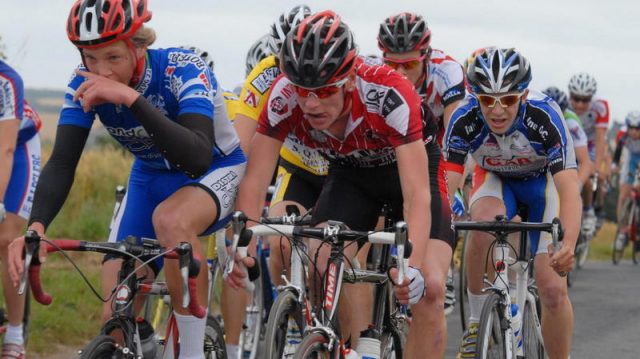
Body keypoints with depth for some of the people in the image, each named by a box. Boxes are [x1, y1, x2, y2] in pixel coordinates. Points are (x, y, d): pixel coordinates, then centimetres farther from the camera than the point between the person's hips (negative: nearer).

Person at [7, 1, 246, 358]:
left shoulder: (182, 69, -30)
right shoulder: (85, 84, -18)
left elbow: (198, 158, -43)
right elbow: (62, 163, -24)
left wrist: (131, 98, -51)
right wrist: (36, 227, -42)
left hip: (217, 169, -5)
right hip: (152, 178, 5)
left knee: (170, 220, -39)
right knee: (118, 315, -9)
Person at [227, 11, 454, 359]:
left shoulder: (389, 94, -39)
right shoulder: (284, 97, -30)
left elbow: (417, 195, -42)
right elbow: (254, 181, -27)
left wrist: (413, 266, -56)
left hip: (410, 167, -3)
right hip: (349, 172, 3)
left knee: (429, 288, -17)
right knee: (320, 265, -22)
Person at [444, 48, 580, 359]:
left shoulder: (545, 117, -36)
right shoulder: (464, 120, -31)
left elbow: (569, 190, -43)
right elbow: (447, 184, -35)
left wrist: (568, 246, -60)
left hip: (543, 180, -1)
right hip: (495, 179, 1)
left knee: (553, 289, -13)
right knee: (484, 224, -35)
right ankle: (477, 324, -16)